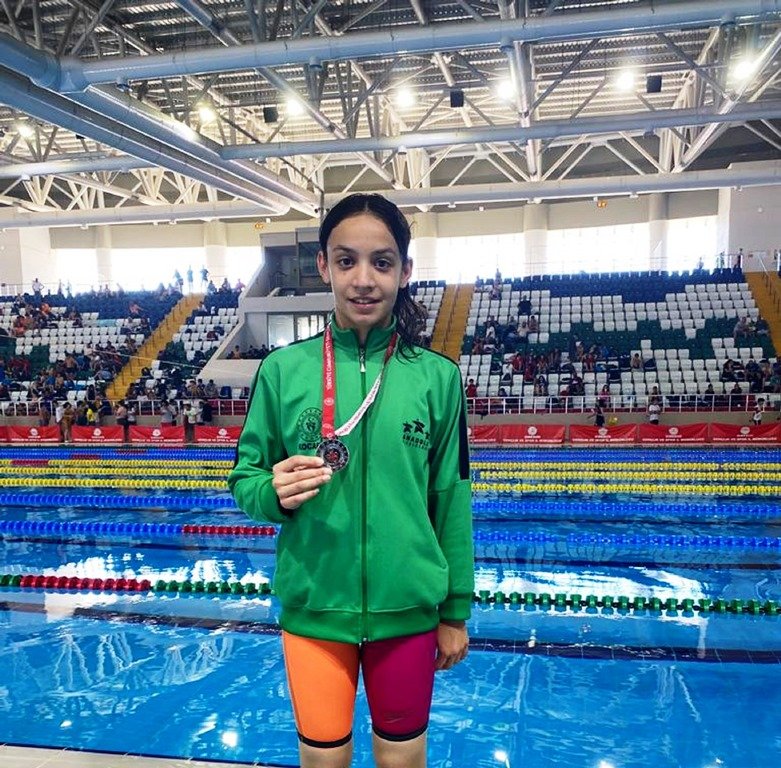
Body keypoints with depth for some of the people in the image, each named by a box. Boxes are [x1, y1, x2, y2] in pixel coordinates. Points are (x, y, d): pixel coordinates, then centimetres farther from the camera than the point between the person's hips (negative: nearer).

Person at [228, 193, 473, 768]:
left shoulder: (437, 376, -7)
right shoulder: (284, 369, -7)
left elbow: (452, 500, 0)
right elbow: (246, 479, 1)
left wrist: (456, 611, 5)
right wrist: (275, 492, -21)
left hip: (407, 608, 1)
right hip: (313, 606, 0)